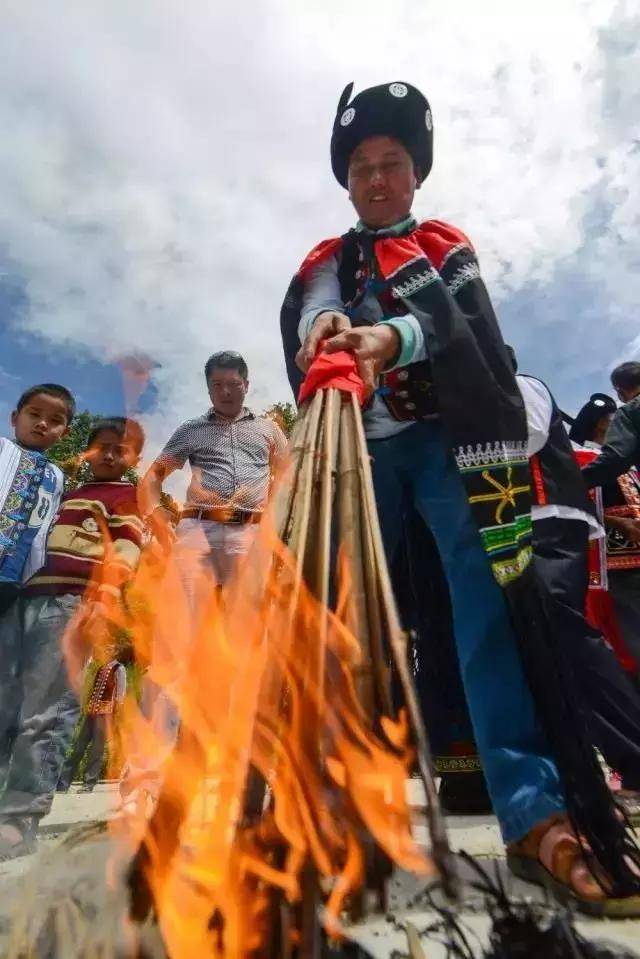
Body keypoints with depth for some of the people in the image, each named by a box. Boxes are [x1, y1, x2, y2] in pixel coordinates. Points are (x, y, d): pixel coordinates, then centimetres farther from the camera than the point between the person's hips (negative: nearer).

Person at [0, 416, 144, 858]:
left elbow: (126, 548, -6)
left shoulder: (129, 496, 9)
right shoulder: (66, 493, 30)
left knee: (45, 717, -8)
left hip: (72, 605, -6)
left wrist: (106, 595, -22)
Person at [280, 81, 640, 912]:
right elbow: (302, 317, 1)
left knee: (492, 593, -17)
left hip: (446, 434, -1)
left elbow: (460, 322, -3)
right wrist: (325, 328, -25)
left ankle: (537, 817, -14)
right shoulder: (323, 262, 24)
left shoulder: (448, 246, 19)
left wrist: (395, 336, -25)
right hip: (360, 445, 2)